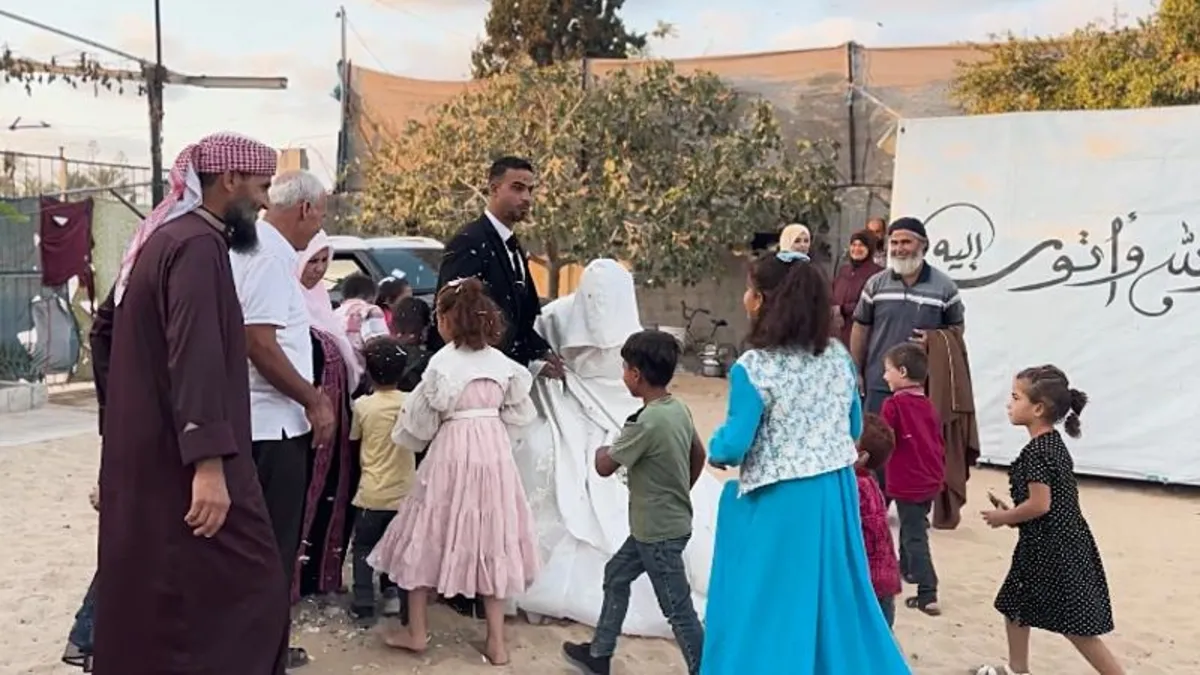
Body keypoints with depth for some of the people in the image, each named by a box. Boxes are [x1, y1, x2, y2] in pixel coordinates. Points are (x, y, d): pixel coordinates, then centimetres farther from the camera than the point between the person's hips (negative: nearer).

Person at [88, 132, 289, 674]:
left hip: (140, 451, 10)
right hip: (181, 459, -10)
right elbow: (197, 355, -27)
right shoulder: (200, 245, -16)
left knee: (145, 586, 18)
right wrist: (209, 460, -32)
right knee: (244, 588, -7)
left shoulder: (157, 238, 15)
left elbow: (105, 330, 24)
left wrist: (121, 415, 27)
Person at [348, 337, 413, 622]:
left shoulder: (362, 405, -10)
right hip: (405, 491, 2)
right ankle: (394, 594, 16)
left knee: (364, 546, 12)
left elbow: (354, 441, 4)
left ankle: (363, 602, 10)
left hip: (373, 492, -2)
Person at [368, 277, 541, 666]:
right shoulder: (500, 361, 6)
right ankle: (496, 641, 13)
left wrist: (404, 437, 18)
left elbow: (420, 421, -2)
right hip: (495, 452, 5)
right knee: (491, 539, 10)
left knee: (430, 536, 11)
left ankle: (417, 631, 20)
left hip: (453, 452, -4)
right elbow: (519, 414, 11)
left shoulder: (443, 363, -8)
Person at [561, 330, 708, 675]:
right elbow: (699, 456, 13)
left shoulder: (647, 421, -26)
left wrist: (603, 449, 4)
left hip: (659, 531, -10)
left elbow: (605, 467, -18)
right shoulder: (678, 408, 0)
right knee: (616, 575, 22)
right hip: (661, 523, 10)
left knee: (677, 609, 1)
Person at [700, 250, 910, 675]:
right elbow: (854, 428, 11)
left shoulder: (753, 368, -17)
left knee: (766, 609, 9)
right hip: (835, 493, 6)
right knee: (834, 601, 21)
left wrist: (714, 451, 5)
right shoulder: (838, 356, 1)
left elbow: (733, 445, -17)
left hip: (779, 503, -6)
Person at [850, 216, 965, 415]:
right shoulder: (875, 283, 4)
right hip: (879, 384, 1)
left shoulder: (945, 287, 0)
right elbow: (861, 329, 9)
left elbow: (957, 328, 9)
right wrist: (856, 373, 7)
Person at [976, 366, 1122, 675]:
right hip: (1060, 541, 11)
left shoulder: (1036, 452, -23)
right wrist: (1013, 514, 10)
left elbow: (1040, 504, -27)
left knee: (1076, 626, -2)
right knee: (1014, 603, 22)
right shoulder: (1053, 442, 8)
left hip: (1052, 548, -11)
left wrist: (1004, 517, -11)